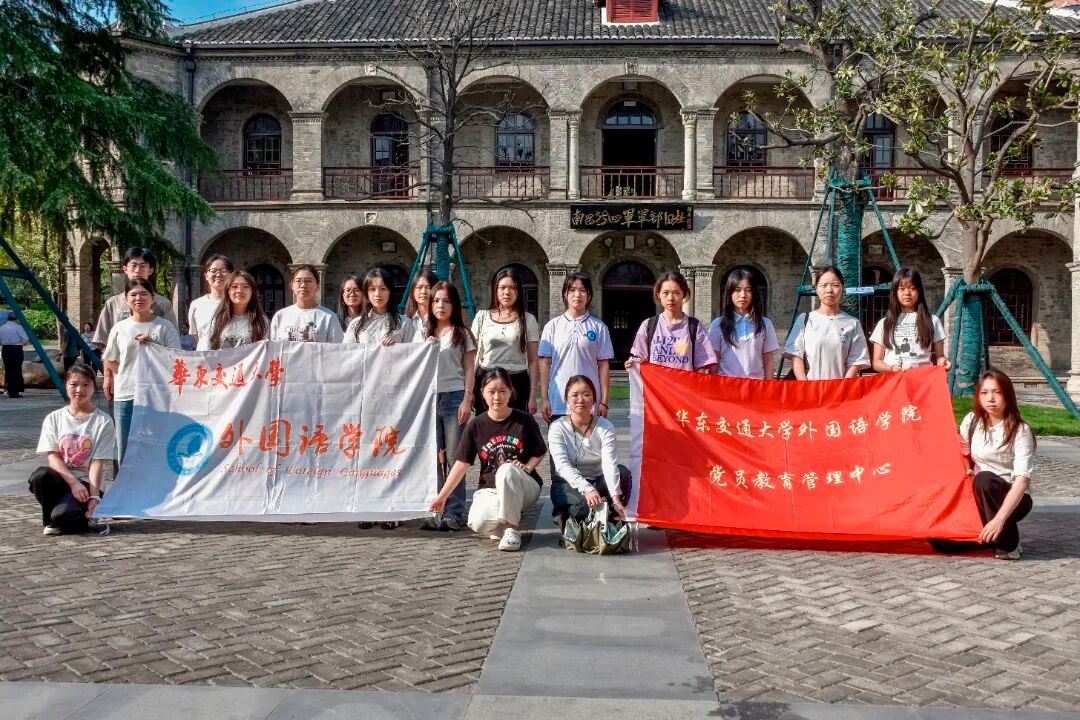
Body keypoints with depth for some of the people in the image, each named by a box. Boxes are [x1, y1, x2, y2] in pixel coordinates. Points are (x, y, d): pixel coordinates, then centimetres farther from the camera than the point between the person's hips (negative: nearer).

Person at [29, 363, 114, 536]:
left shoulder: (103, 421, -1)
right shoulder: (53, 418, 6)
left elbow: (97, 462, -7)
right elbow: (52, 456, -3)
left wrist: (94, 496, -19)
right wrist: (73, 482, -19)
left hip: (86, 484, -3)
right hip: (60, 479, 3)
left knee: (62, 516, -31)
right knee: (40, 475, -32)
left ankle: (84, 516, 6)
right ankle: (49, 520, -5)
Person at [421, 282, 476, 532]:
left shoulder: (462, 334, 7)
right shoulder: (424, 334, 16)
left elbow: (469, 371, 3)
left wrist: (467, 400, -7)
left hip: (454, 397, -3)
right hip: (429, 397, 3)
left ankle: (454, 513, 0)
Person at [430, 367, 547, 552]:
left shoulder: (524, 420, -4)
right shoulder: (476, 425, -1)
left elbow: (539, 453, 6)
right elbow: (462, 464, 3)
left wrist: (526, 468, -14)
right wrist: (442, 496, 2)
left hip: (525, 488, -1)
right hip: (490, 489, 1)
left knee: (506, 470, -37)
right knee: (477, 523, -32)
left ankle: (512, 529, -20)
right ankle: (504, 521, 4)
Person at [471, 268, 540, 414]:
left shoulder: (527, 320, 5)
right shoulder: (482, 317, 9)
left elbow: (533, 361, 4)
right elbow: (473, 355, 11)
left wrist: (533, 394, -3)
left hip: (517, 383, -1)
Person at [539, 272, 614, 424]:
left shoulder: (598, 327, 5)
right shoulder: (553, 326, 7)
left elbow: (603, 365, 4)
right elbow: (545, 364, 6)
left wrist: (604, 401, 0)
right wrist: (544, 399, 1)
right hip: (558, 403, 1)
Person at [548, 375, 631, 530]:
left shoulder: (605, 427, -9)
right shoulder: (557, 428, -13)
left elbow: (609, 464, -24)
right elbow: (563, 466, -26)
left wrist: (616, 498, -40)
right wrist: (587, 489, -43)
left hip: (598, 482, 3)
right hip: (568, 484, -2)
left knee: (623, 472, -27)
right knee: (586, 505, -35)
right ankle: (563, 516, -1)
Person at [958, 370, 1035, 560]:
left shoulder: (1020, 431, -17)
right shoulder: (971, 421, -3)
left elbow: (1022, 480, -27)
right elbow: (963, 454, 16)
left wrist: (999, 519, -38)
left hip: (1012, 499, -3)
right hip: (979, 498, 4)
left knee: (984, 479, -37)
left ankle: (1008, 544, -19)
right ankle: (988, 536, 9)